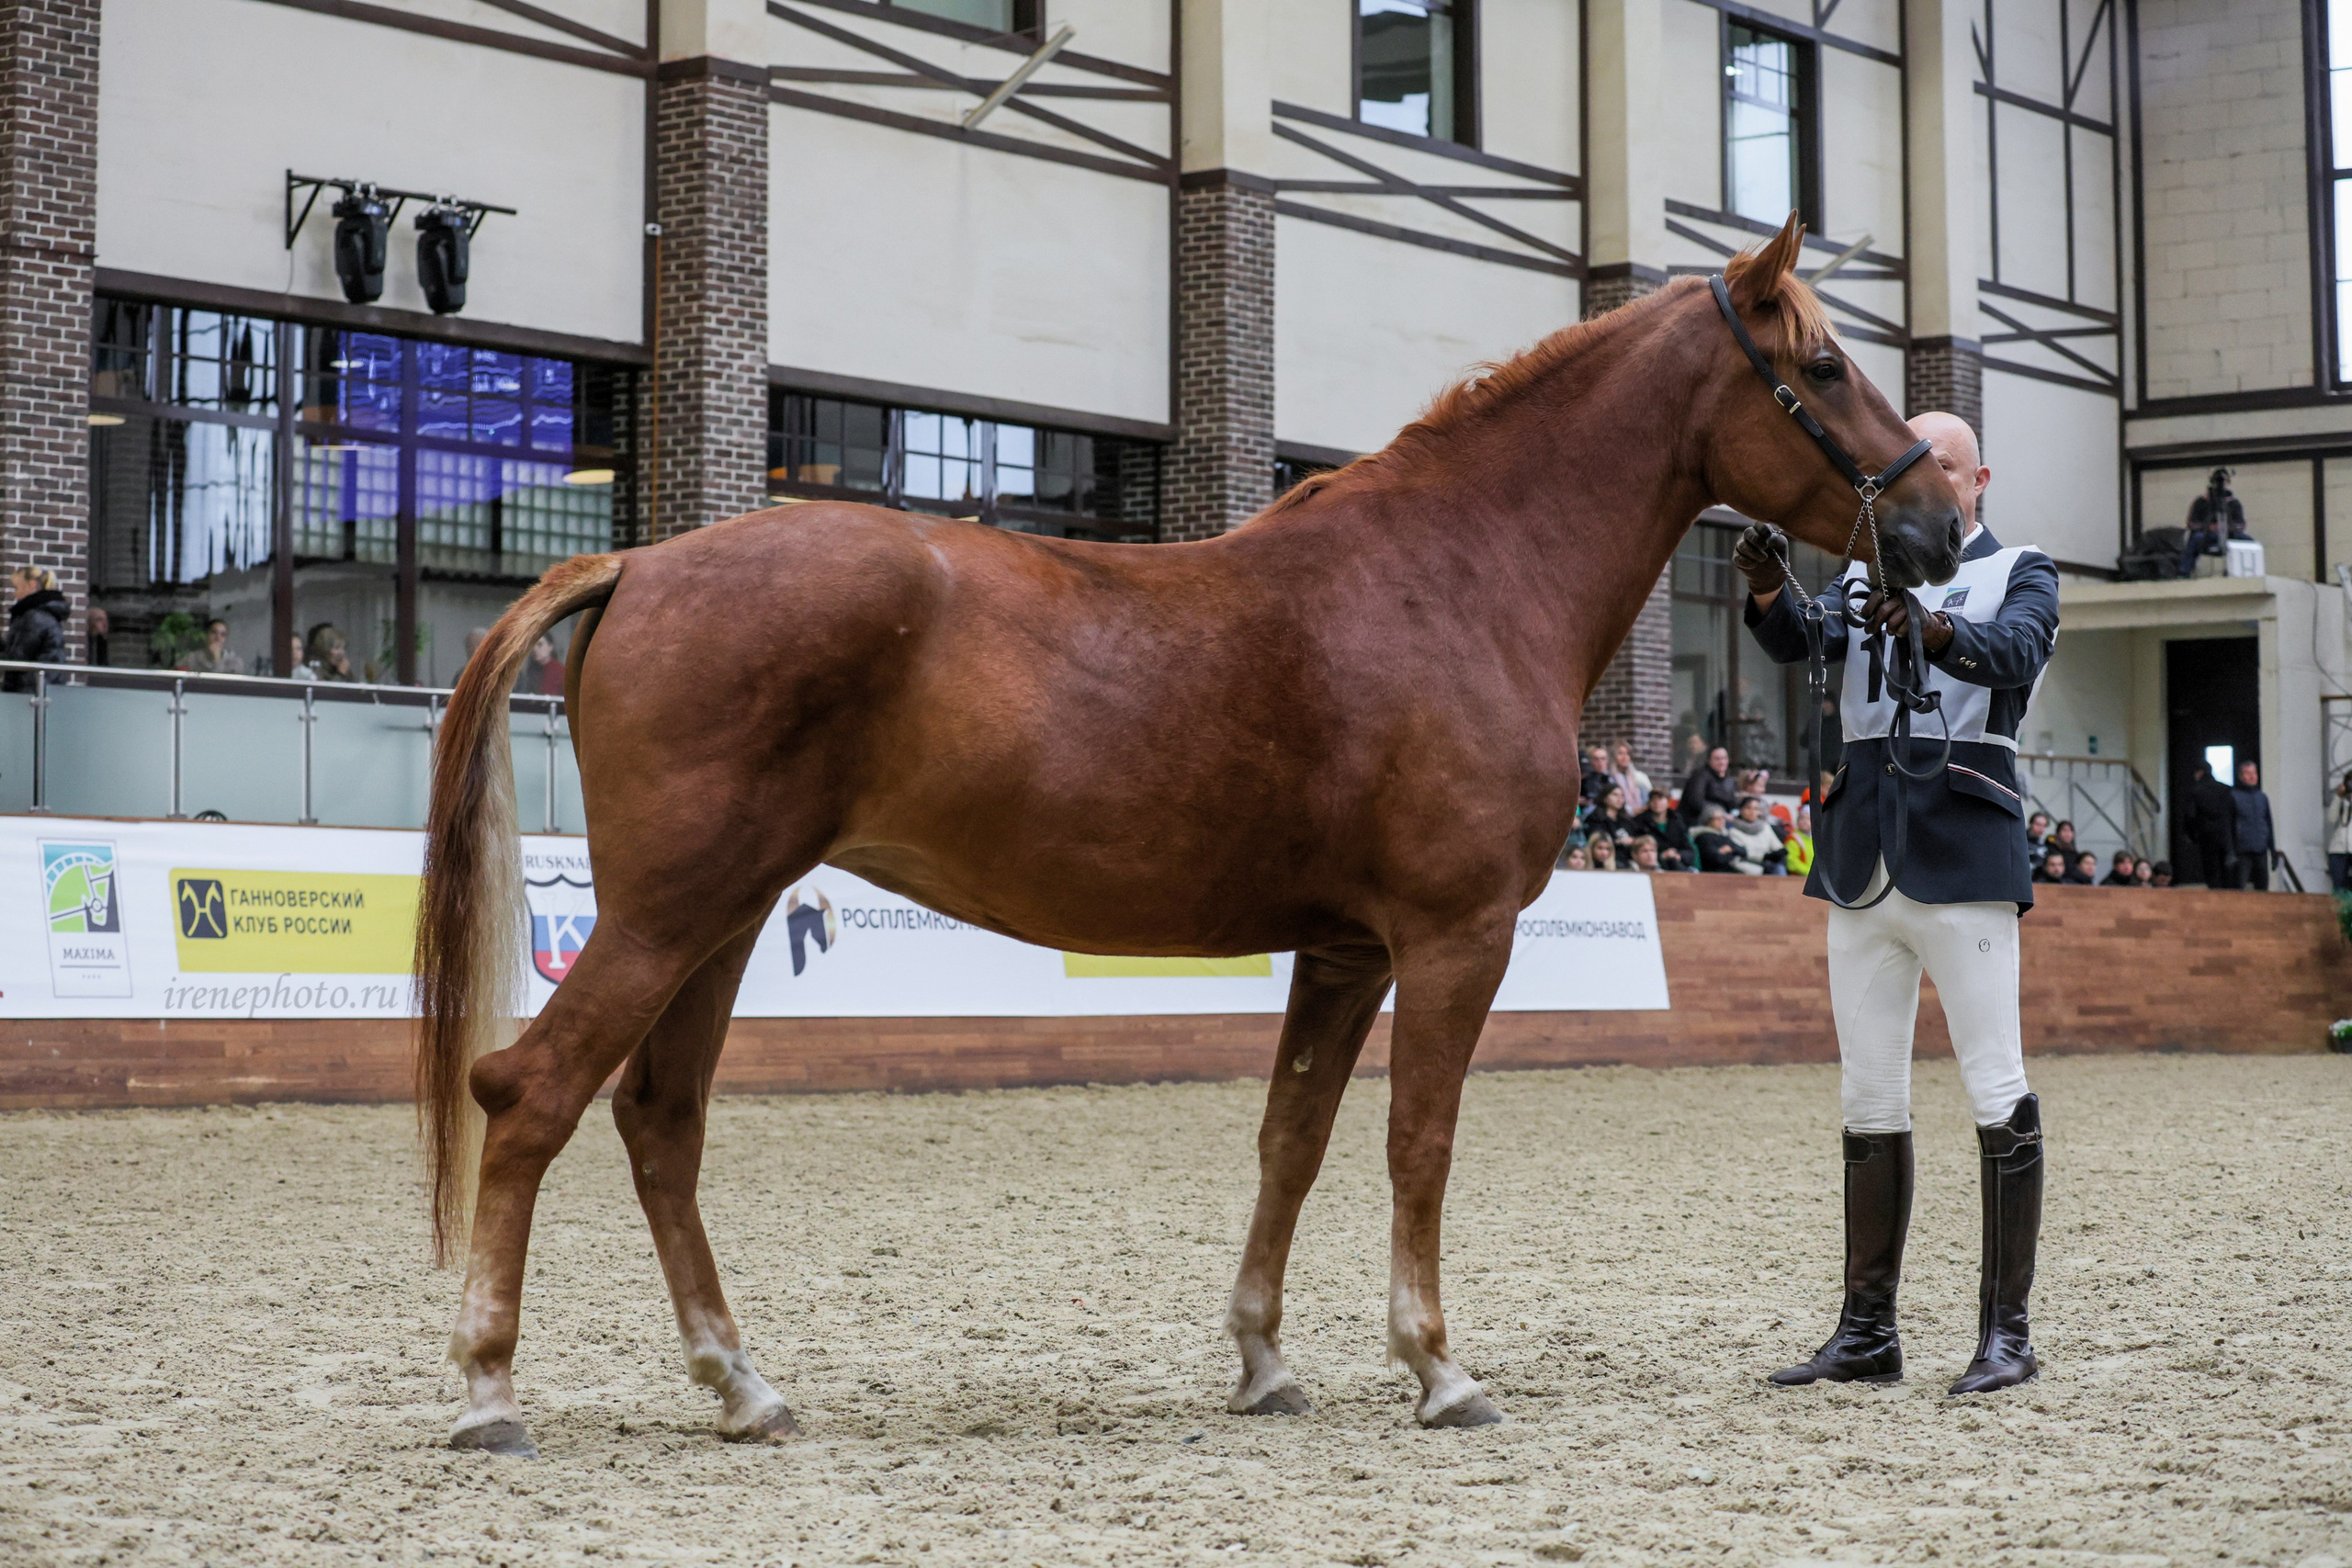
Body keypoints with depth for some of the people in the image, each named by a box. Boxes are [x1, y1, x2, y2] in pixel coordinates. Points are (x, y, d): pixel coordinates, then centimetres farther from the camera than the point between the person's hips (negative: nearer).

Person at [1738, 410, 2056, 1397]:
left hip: (1963, 859, -5)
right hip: (1862, 860, 5)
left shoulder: (2020, 571, 6)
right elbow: (1803, 645, -2)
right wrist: (1770, 594, -25)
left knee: (1996, 1091, -6)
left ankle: (2007, 1330, -2)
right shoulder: (1866, 573, 17)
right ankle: (1867, 1332, 13)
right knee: (1870, 1101, 7)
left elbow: (2015, 649, -17)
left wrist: (1935, 629, -38)